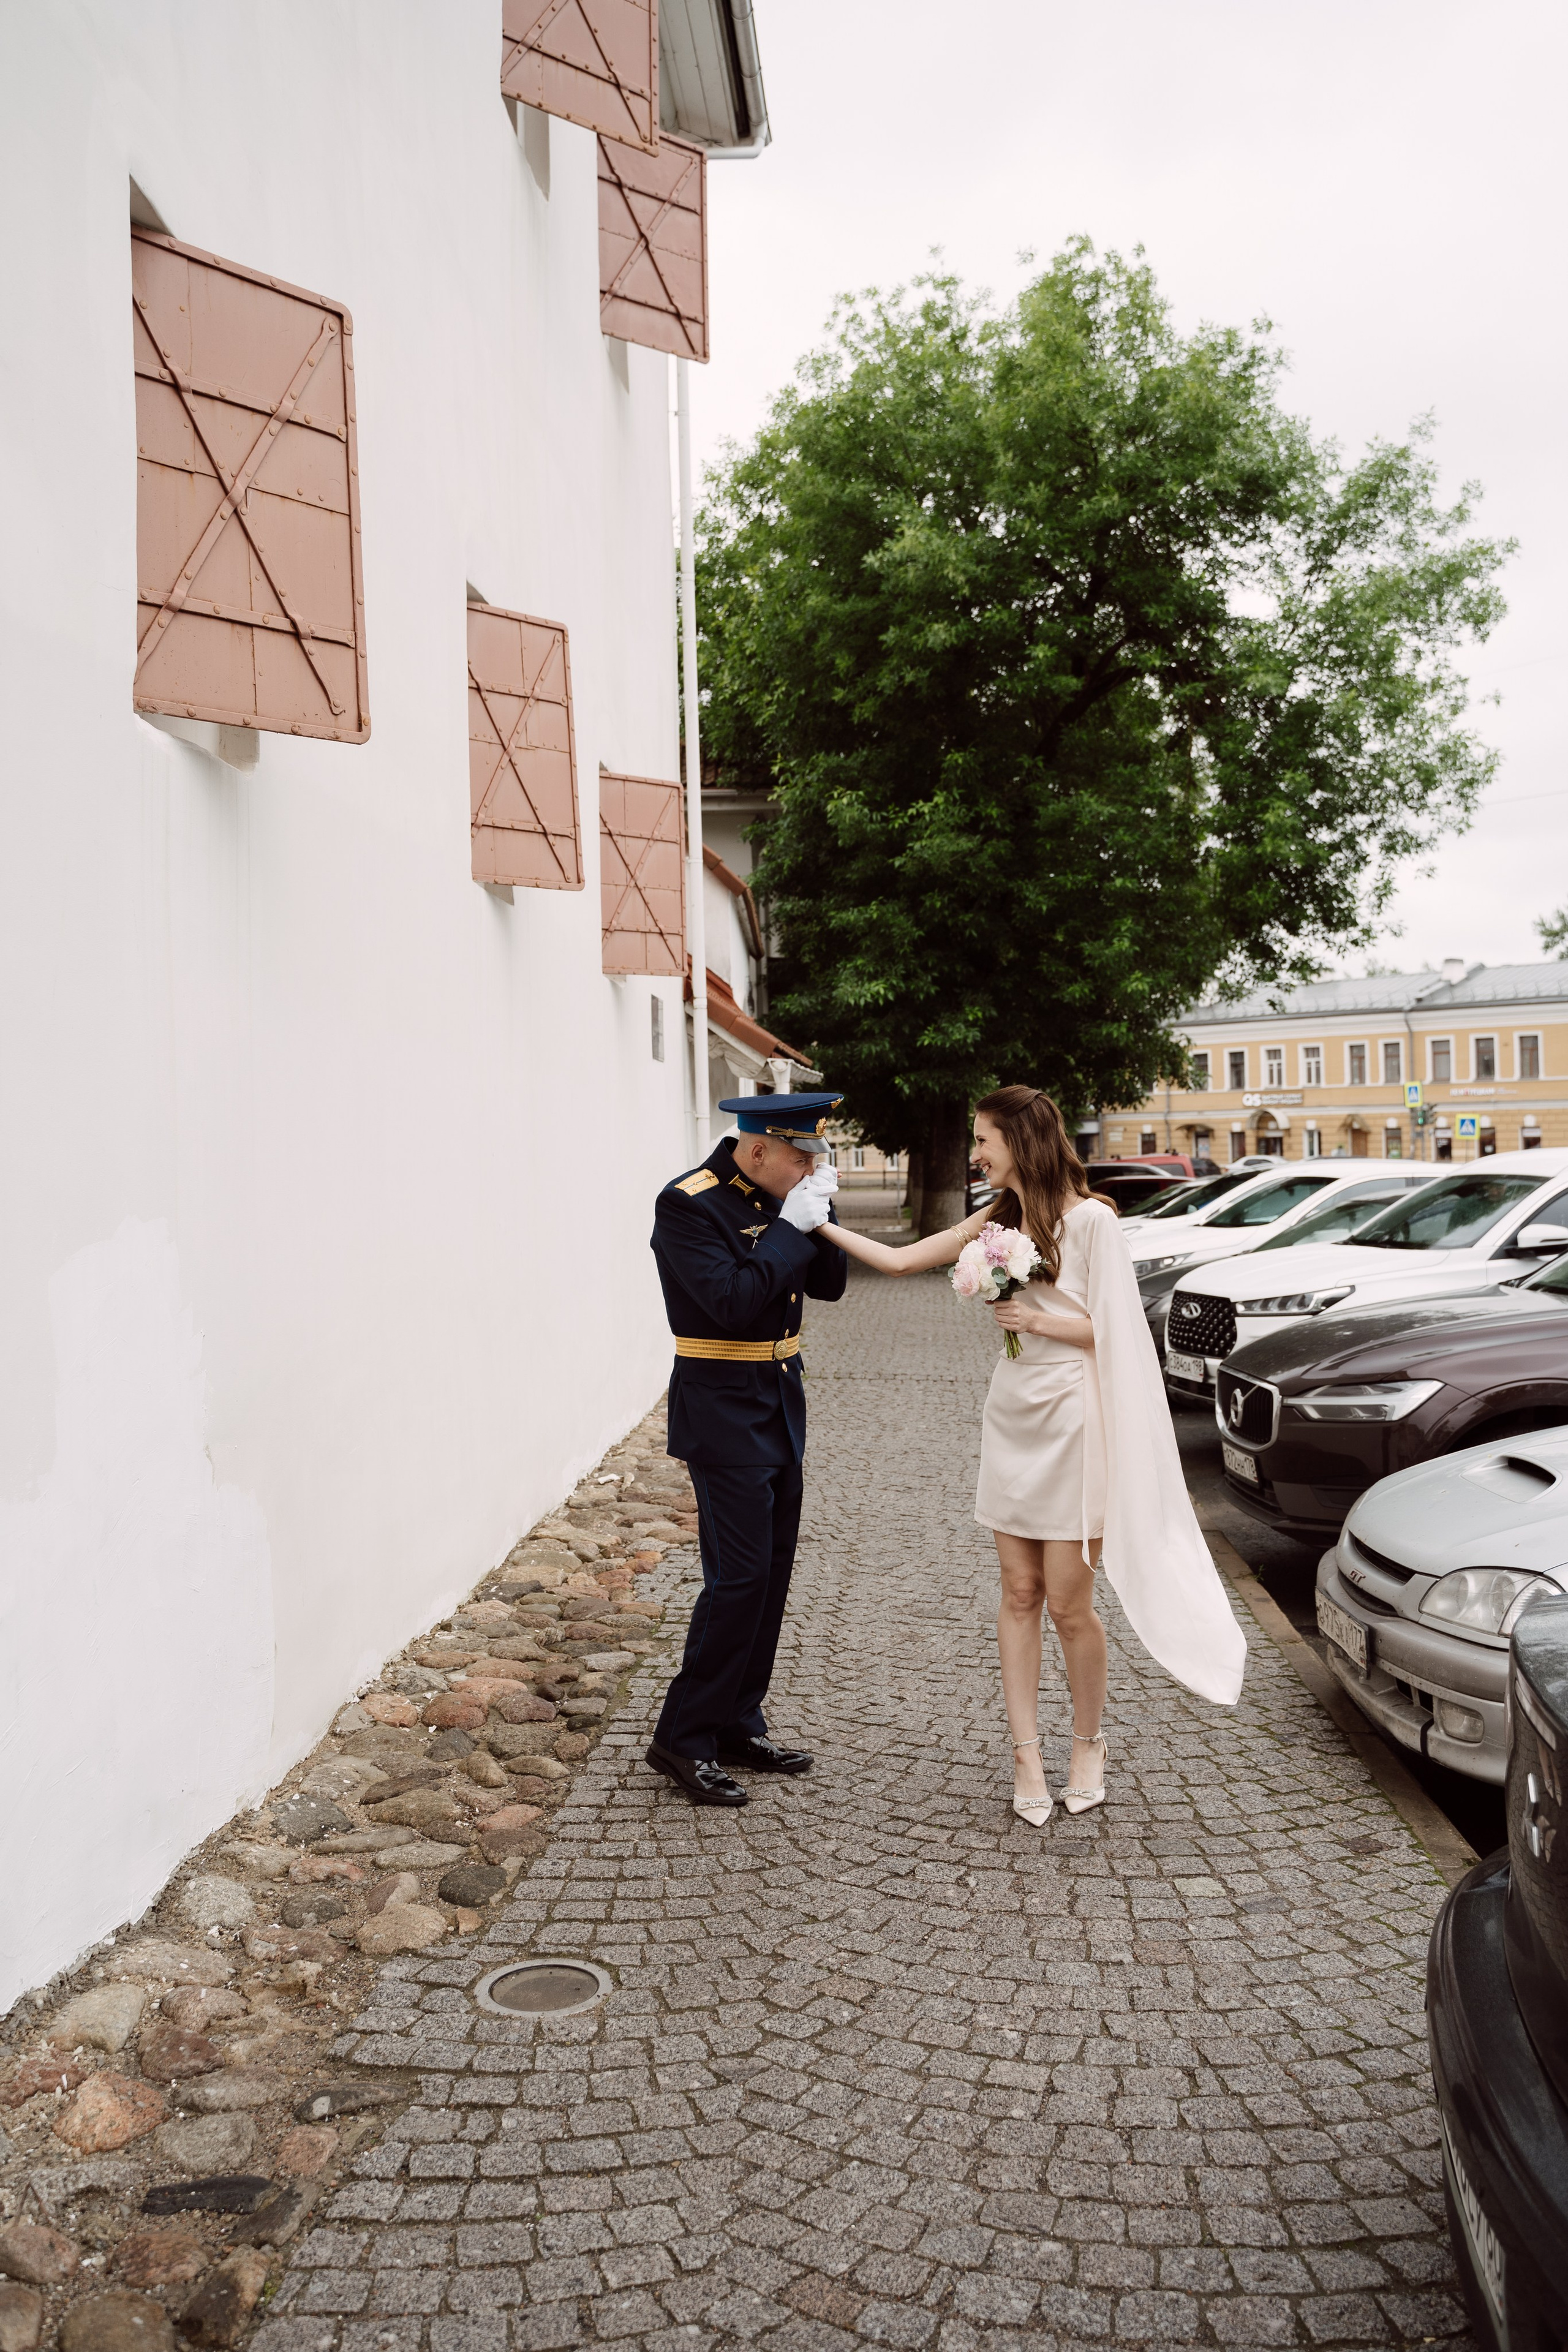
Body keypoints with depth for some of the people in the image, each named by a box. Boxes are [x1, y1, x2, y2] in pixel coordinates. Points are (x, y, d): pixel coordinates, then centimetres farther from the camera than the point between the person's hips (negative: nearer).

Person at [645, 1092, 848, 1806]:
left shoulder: (778, 1200, 7)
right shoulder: (689, 1205, -16)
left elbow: (829, 1284, 10)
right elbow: (732, 1300, -27)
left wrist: (822, 1218, -4)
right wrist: (791, 1229, -20)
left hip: (778, 1407, 8)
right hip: (724, 1412, -8)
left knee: (770, 1574, 11)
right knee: (738, 1577, -9)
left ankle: (738, 1725, 22)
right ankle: (683, 1738, 4)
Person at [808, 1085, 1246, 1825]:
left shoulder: (1089, 1220, -10)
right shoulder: (997, 1219, 9)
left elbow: (1112, 1330, -9)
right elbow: (899, 1261, 11)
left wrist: (1037, 1320, -17)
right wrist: (823, 1226, 8)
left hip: (1071, 1421, -6)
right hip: (1012, 1418, 6)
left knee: (1068, 1602, 1)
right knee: (1019, 1595, 7)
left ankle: (1088, 1744, 24)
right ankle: (1026, 1755, 14)